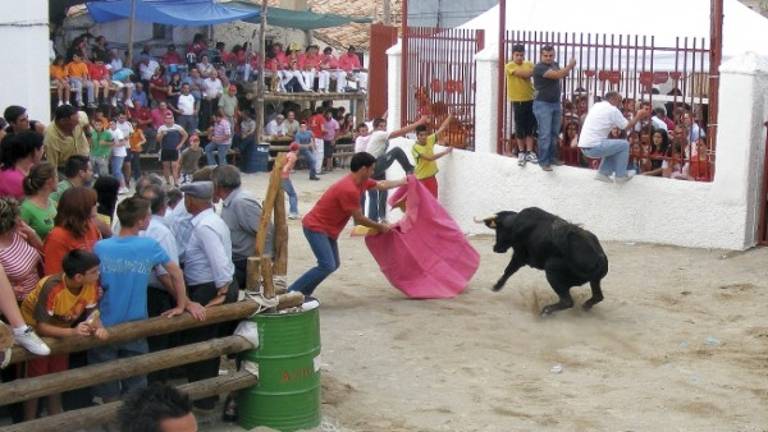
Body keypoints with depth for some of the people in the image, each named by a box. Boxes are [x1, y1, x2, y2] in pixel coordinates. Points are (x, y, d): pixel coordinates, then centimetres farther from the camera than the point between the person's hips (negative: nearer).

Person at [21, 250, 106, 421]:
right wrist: (73, 331, -49)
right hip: (36, 330, -5)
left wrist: (99, 327, -36)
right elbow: (41, 326, -37)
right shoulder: (52, 288, -41)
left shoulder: (92, 285, -24)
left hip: (62, 328, 6)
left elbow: (92, 312, -14)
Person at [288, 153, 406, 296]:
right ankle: (291, 293, -16)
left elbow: (381, 185, 25)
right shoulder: (349, 189, -26)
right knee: (327, 266, -20)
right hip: (316, 227, -10)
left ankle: (302, 293, 13)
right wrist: (380, 227, -2)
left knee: (334, 265, 11)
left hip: (328, 229, 10)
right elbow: (359, 219, -16)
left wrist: (403, 181, 32)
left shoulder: (361, 181, 4)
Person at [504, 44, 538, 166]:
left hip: (530, 100, 3)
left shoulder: (529, 64, 8)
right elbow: (524, 74, -16)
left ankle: (529, 152, 12)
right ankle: (521, 153, 14)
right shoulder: (509, 66, -6)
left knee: (530, 127, 6)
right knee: (519, 128, 4)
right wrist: (534, 70, -6)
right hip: (517, 101, -3)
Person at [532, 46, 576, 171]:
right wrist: (570, 65, -16)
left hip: (556, 104, 8)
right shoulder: (539, 67, -19)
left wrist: (568, 68, 2)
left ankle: (552, 157, 24)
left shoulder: (555, 64, 8)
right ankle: (543, 161, 0)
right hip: (543, 104, -8)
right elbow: (558, 75, -27)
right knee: (545, 134, -6)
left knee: (554, 133, 13)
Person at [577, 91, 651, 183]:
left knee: (612, 146, 28)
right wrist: (638, 116, 16)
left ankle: (603, 173, 20)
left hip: (584, 147, 8)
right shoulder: (612, 109, -5)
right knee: (624, 145, 4)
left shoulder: (596, 106, 18)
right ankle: (620, 176, 10)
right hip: (594, 147, -8)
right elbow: (627, 126, 2)